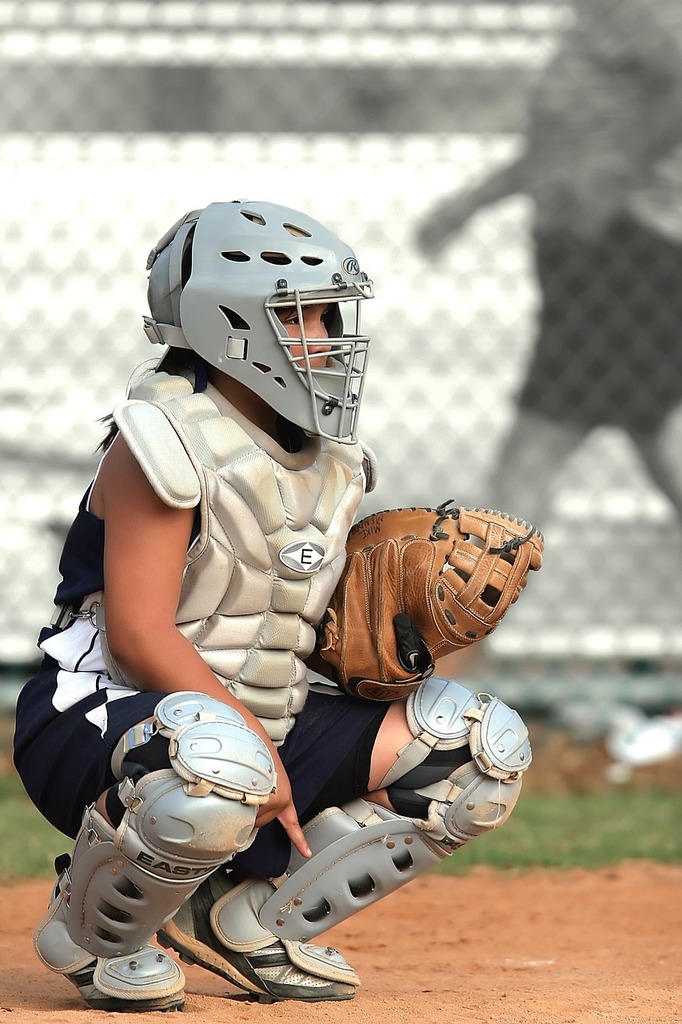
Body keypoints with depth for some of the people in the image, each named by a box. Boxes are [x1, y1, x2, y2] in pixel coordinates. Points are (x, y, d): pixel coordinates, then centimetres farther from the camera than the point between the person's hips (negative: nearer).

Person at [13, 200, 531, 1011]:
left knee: (486, 749, 0)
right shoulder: (169, 440, -15)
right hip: (103, 719, -9)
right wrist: (253, 741, -25)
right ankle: (90, 931, -11)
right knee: (219, 769, -45)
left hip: (253, 722, 9)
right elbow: (141, 635, -20)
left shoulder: (328, 458, 12)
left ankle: (241, 921, 2)